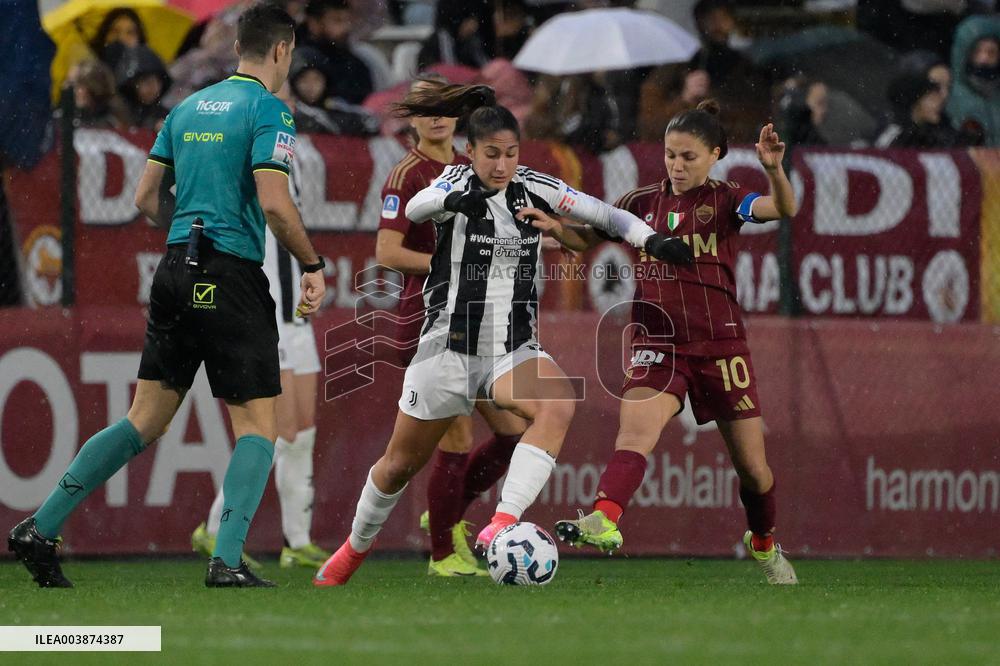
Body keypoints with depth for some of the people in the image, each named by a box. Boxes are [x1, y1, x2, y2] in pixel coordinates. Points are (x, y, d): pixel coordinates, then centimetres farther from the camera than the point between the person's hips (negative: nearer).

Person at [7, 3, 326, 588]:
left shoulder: (189, 108, 15)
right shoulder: (269, 110, -6)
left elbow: (148, 198, 16)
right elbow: (274, 203, -16)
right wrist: (312, 265, -4)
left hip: (176, 274, 7)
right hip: (232, 280, -7)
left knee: (145, 422, 10)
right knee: (257, 426, 1)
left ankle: (41, 529, 4)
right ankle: (227, 561, -11)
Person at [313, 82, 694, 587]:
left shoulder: (532, 187, 1)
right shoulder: (457, 184, -8)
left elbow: (601, 214, 2)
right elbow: (414, 209, -30)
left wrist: (652, 239, -15)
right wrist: (454, 200, -50)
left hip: (514, 350, 2)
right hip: (449, 346, -2)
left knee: (558, 406, -30)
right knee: (401, 463, 10)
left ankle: (503, 524, -36)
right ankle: (357, 545, 38)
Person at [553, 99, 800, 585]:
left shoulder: (724, 201, -1)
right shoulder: (642, 203, 7)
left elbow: (783, 208, -20)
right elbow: (585, 236, 13)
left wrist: (773, 168, -41)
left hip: (720, 346, -1)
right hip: (658, 344, 1)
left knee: (752, 467, 7)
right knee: (634, 431, -27)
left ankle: (764, 545, 33)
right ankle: (603, 521, -47)